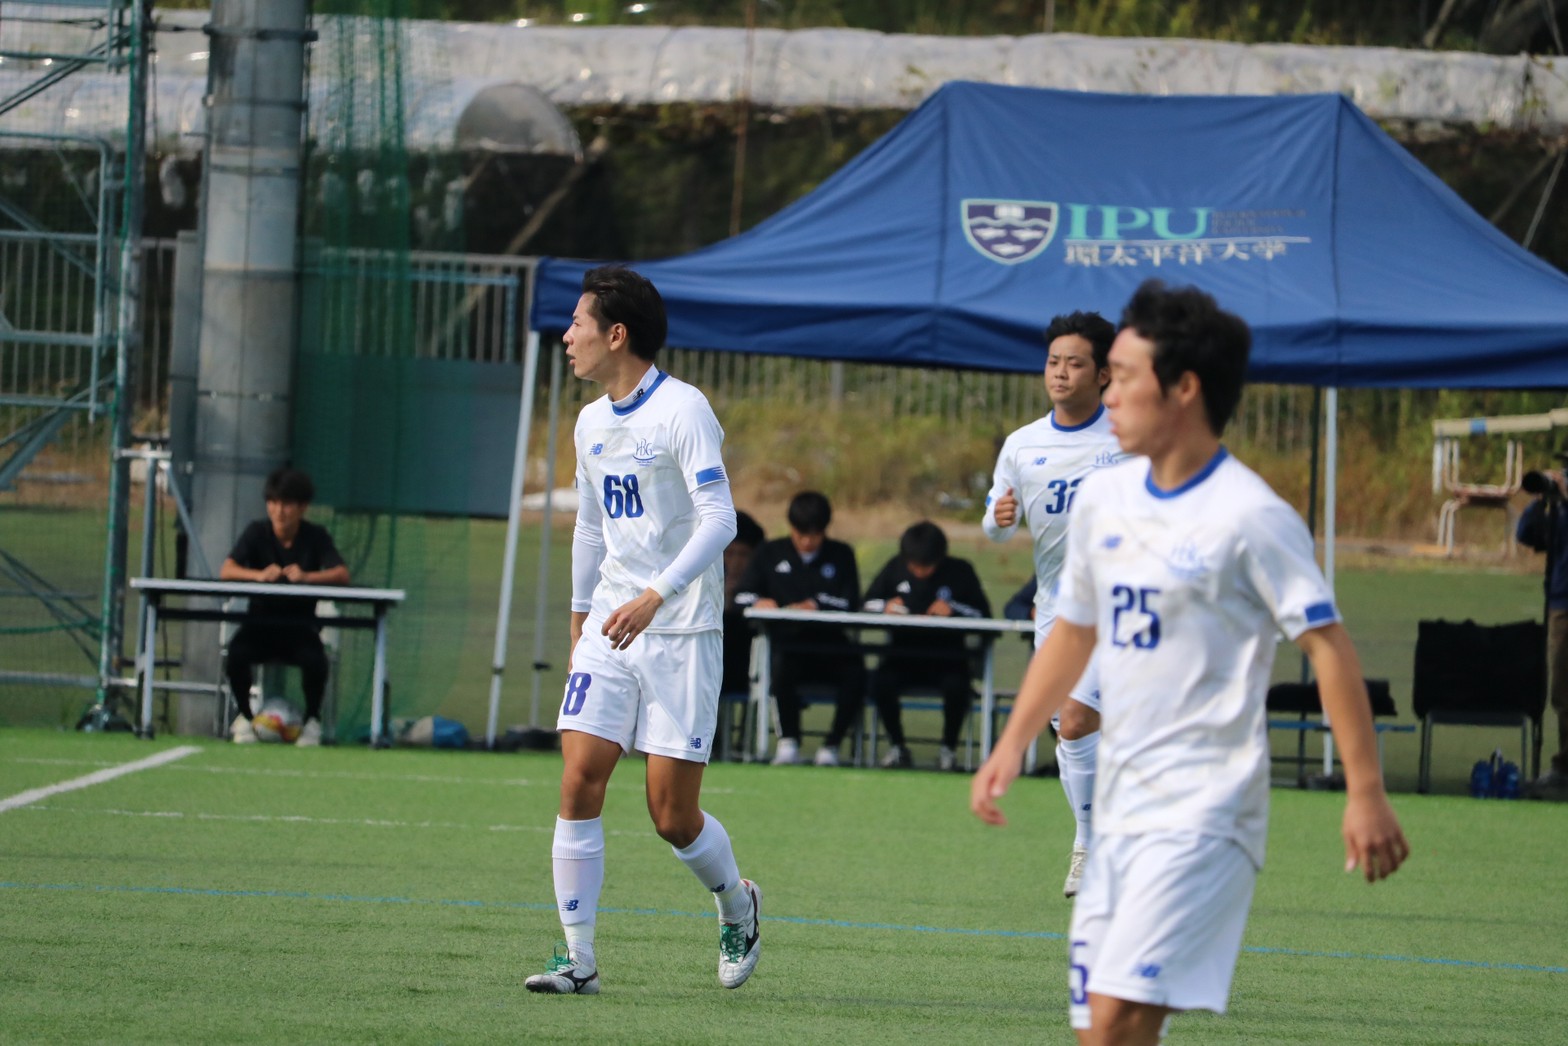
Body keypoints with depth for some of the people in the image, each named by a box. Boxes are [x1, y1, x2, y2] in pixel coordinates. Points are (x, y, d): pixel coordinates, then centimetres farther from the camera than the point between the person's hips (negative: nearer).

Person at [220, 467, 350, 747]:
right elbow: (226, 570, -16)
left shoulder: (316, 537, -2)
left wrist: (306, 576, -36)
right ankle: (245, 716, -3)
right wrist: (259, 574, -37)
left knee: (315, 660, -34)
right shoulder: (257, 532, -1)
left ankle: (312, 720, -4)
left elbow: (342, 575, -17)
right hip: (260, 621, 1)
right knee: (236, 654, -32)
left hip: (301, 625, -1)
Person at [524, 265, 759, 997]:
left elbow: (719, 519, -20)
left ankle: (738, 906, 26)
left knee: (672, 815, -4)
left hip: (682, 630, -6)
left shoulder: (681, 411, -12)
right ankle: (578, 958, -6)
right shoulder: (591, 423, 12)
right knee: (579, 780, -9)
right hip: (610, 628, 6)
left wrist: (656, 594, -30)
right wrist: (580, 615, 26)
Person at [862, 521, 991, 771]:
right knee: (883, 682, -30)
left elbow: (983, 614, -5)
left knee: (956, 686, -34)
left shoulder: (960, 572, 0)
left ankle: (949, 748, -8)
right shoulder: (896, 568, 9)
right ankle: (896, 746, -4)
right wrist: (885, 606, -11)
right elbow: (867, 604, 11)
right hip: (903, 652, 2)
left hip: (947, 654, -2)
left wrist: (953, 609, -22)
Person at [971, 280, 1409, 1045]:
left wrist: (1365, 793, -16)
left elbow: (1329, 647, -11)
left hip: (1205, 811, -8)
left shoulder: (1251, 517, -11)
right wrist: (1012, 744, 18)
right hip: (1119, 806, 8)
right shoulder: (1102, 501, 11)